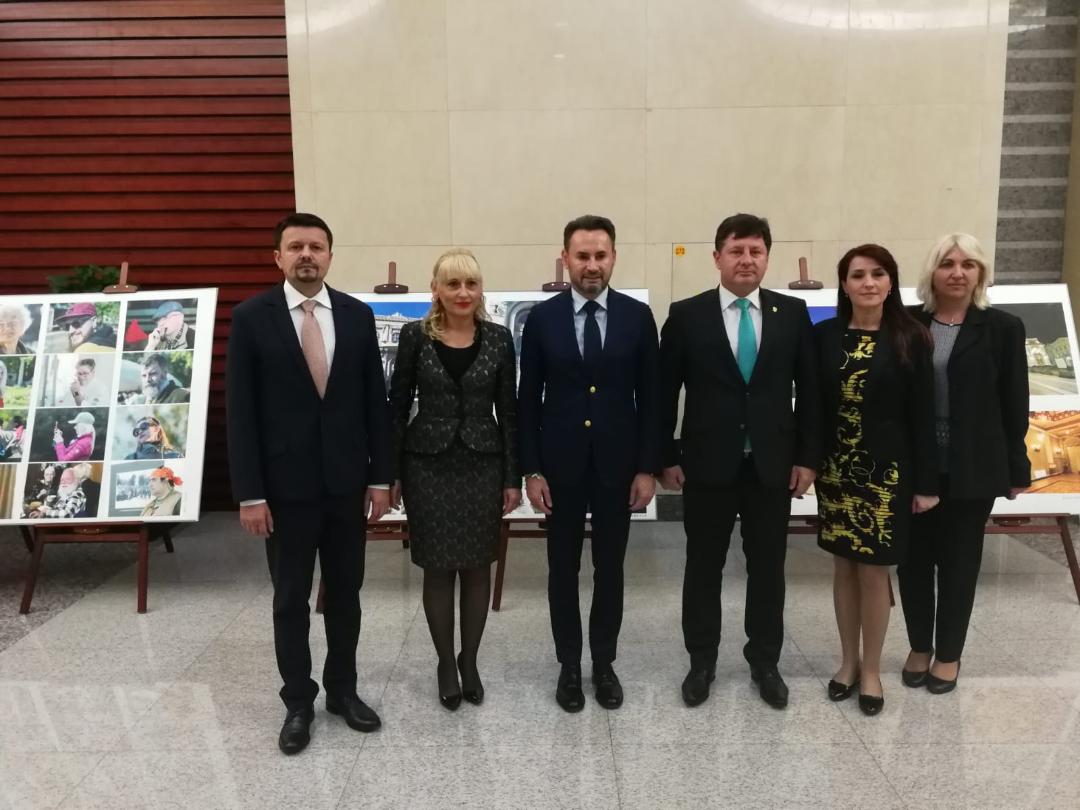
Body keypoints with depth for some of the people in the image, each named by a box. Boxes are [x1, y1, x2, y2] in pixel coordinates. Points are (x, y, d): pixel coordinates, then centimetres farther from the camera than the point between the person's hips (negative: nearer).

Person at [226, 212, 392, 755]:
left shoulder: (357, 315, 2)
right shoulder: (251, 318, -6)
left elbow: (375, 401, 4)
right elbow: (240, 411, -7)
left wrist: (381, 477, 1)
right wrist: (249, 493, -10)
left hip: (347, 481, 3)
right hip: (285, 485, -2)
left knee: (345, 592, 14)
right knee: (290, 600, 10)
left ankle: (342, 689, 32)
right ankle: (298, 702, 27)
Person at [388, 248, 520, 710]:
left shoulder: (498, 339, 0)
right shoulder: (416, 336, -3)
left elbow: (508, 412, 2)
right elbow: (397, 407, 0)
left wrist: (513, 477, -1)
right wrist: (390, 472, -2)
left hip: (483, 466, 1)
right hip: (427, 466, -1)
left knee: (477, 567, 10)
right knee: (438, 568, 8)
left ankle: (470, 661, 27)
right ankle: (446, 664, 25)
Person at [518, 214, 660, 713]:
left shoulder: (637, 316, -1)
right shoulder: (542, 318, -2)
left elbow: (649, 398, 0)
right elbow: (528, 400, -1)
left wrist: (648, 467, -3)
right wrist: (531, 470, -5)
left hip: (617, 466, 0)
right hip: (560, 466, 0)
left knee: (610, 570, 12)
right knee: (563, 570, 10)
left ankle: (604, 663, 29)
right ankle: (569, 666, 26)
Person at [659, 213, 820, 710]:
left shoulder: (792, 313, 3)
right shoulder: (687, 315, -3)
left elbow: (808, 389, 5)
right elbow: (665, 391, -1)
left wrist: (808, 457, 1)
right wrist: (667, 457, -4)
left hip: (772, 464, 2)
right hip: (707, 464, -1)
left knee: (768, 567, 12)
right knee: (703, 567, 10)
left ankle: (764, 661, 30)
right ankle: (701, 662, 27)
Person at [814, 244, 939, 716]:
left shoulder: (910, 339, -5)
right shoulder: (824, 336, 1)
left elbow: (922, 414, -5)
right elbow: (812, 404, 3)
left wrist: (926, 481, -6)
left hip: (886, 469, -2)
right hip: (835, 467, 2)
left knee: (874, 570, 6)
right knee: (843, 567, 12)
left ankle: (871, 670, 23)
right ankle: (849, 661, 29)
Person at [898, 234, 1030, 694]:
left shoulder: (1002, 328, -1)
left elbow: (1014, 405, 0)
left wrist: (1017, 469, 0)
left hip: (972, 468, -1)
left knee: (959, 561, 11)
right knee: (913, 558, 10)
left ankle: (949, 653, 27)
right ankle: (919, 647, 29)